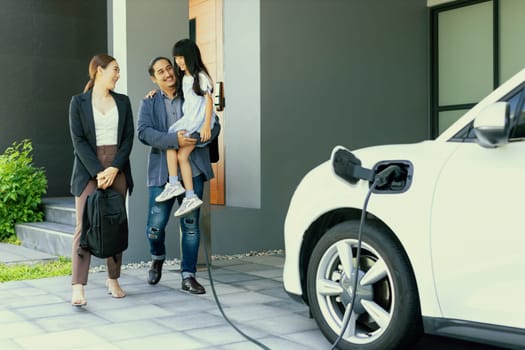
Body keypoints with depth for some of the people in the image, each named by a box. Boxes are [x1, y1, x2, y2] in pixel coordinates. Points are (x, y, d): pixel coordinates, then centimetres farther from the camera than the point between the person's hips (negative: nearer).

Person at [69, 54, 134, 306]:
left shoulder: (123, 102, 12)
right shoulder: (79, 102, 2)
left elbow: (128, 137, 5)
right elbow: (78, 140, -5)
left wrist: (114, 169, -9)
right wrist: (98, 172, -15)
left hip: (117, 170, 4)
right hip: (88, 171, -3)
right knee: (84, 228, -9)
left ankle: (113, 280, 18)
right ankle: (78, 288, -12)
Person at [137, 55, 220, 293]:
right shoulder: (149, 103, 8)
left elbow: (214, 126, 6)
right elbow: (143, 132, -9)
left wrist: (196, 137, -15)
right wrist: (174, 140, -21)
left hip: (192, 170, 1)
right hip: (162, 173, -1)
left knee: (190, 225, 3)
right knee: (155, 226, -3)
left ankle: (188, 276, 12)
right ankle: (158, 258, 29)